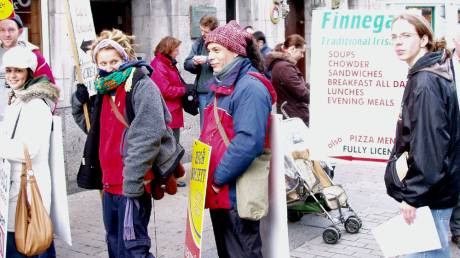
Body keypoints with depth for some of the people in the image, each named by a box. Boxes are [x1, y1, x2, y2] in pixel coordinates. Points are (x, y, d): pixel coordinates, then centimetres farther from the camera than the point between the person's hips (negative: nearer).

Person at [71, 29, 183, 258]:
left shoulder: (141, 85, -11)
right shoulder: (104, 89, 14)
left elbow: (147, 136, -20)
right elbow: (91, 126, 28)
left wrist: (132, 181, -23)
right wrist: (80, 102, 9)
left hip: (132, 184, -8)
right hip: (109, 182, 9)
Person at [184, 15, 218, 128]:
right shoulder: (199, 43, 13)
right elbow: (187, 64, 15)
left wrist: (207, 60, -20)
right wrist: (194, 62, -7)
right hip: (203, 91, 6)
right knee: (204, 126, 13)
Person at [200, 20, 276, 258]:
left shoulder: (250, 87, -16)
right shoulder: (220, 86, 14)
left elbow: (248, 142, -27)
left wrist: (219, 177, -19)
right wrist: (208, 176, 11)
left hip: (237, 192, -9)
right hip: (218, 191, 9)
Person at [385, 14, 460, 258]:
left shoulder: (426, 83, -19)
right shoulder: (423, 76, 12)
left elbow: (429, 146, -23)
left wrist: (412, 196, -20)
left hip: (429, 193, -10)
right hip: (433, 189, 10)